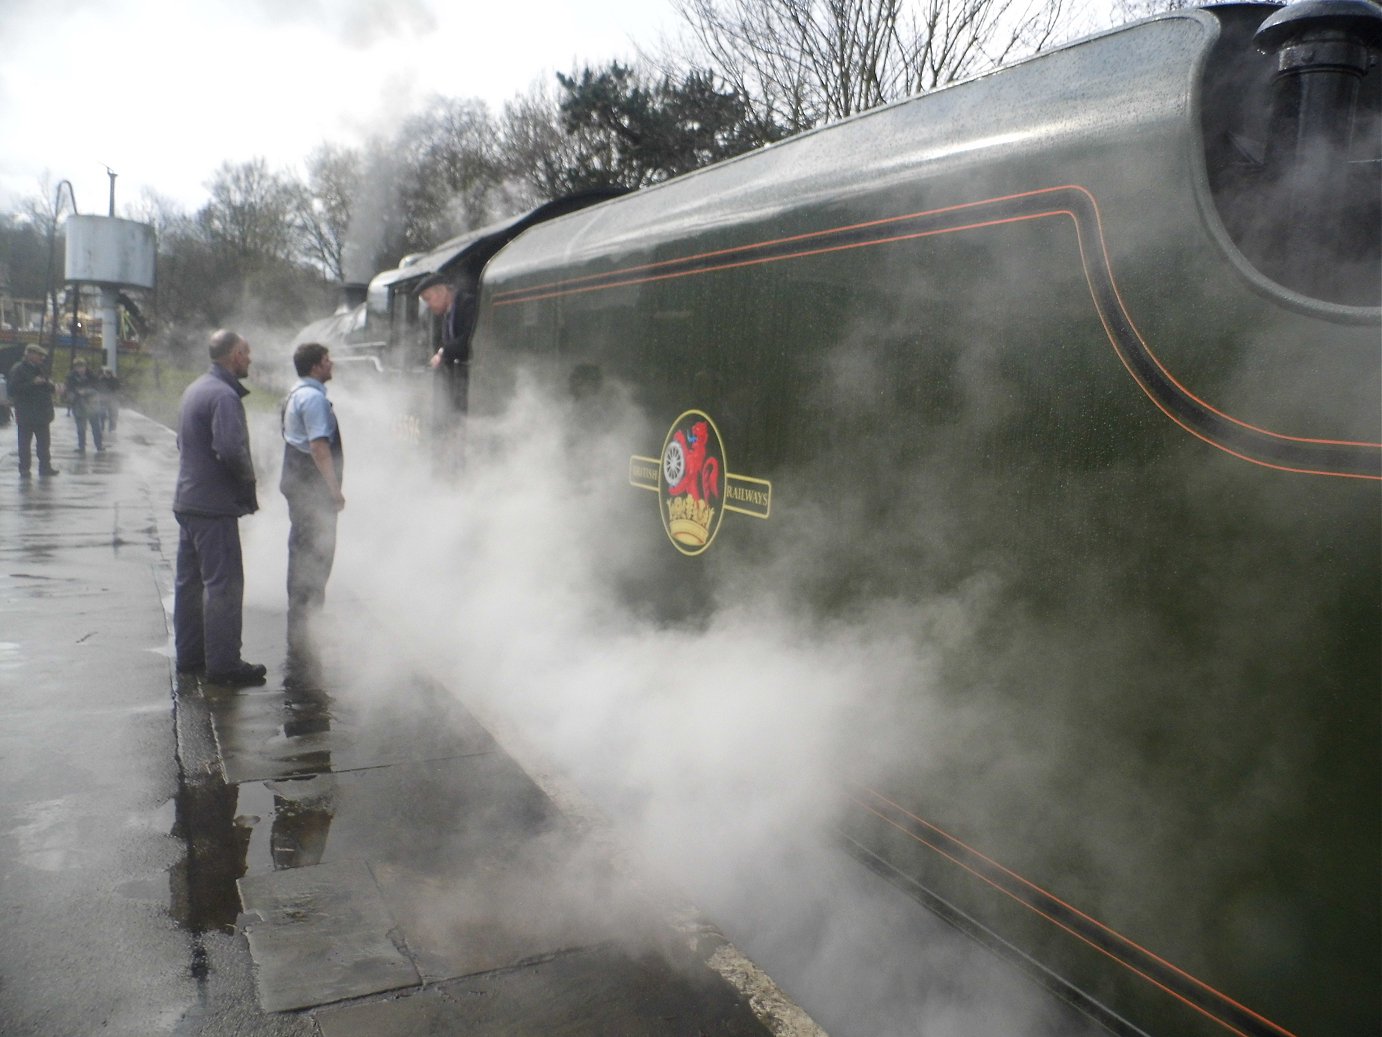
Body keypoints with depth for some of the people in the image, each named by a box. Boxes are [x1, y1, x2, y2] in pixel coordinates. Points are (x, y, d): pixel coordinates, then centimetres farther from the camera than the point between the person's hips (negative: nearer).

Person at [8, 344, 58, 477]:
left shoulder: (39, 369, 16)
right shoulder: (18, 369, -7)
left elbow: (49, 388, 19)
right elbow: (14, 389, -17)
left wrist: (47, 384, -5)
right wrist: (33, 383, -22)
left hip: (41, 414, 7)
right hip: (25, 415, -7)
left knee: (44, 442, 9)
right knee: (24, 443, 0)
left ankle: (45, 466, 16)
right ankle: (24, 469, 5)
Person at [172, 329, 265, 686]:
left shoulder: (194, 389, 15)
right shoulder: (224, 395, -17)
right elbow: (231, 450, -27)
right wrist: (249, 483, -10)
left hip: (187, 501, 10)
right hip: (214, 505, -10)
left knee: (189, 580, 15)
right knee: (224, 583, -5)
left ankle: (189, 654, 24)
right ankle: (223, 663, -1)